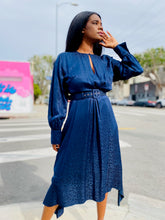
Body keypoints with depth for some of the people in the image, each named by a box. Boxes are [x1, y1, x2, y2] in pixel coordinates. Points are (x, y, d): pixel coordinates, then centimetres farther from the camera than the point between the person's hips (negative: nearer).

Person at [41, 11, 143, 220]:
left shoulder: (105, 61, 10)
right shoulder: (65, 59, -2)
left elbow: (136, 69, 11)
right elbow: (57, 97, -3)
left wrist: (117, 46, 9)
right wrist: (56, 133, -5)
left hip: (105, 123, 5)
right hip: (79, 124, -4)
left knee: (103, 172, 13)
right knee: (66, 177, 2)